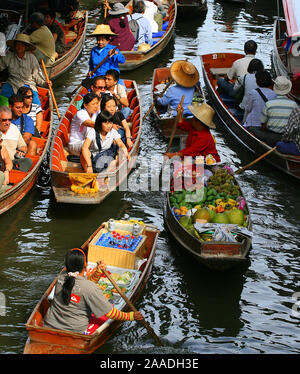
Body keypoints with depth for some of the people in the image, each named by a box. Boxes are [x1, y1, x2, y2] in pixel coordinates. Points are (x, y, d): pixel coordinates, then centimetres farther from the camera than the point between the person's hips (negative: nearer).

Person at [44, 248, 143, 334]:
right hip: (73, 331, -6)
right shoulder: (90, 288, -21)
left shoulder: (61, 276, -4)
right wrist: (130, 316, 0)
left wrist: (98, 273, 3)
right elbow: (109, 312, -12)